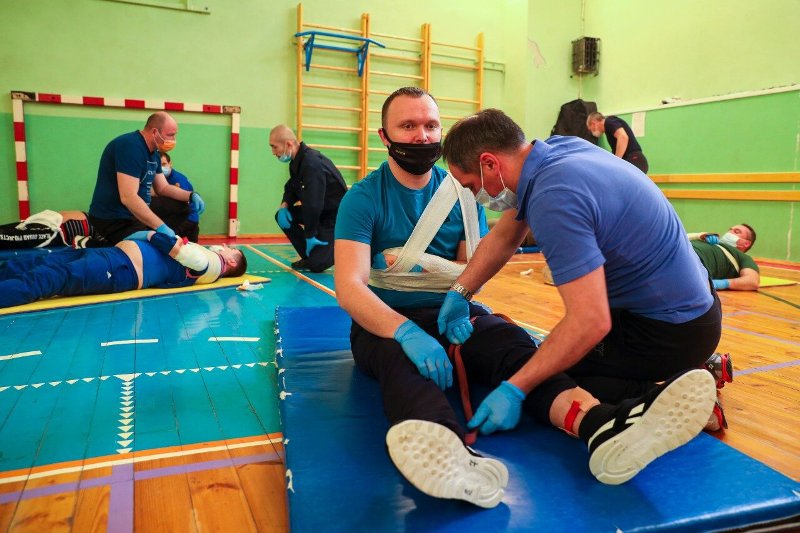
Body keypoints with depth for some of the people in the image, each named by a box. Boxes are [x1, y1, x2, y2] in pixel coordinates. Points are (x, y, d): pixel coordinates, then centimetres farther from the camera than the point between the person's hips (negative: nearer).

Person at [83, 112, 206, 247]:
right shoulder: (130, 146, -21)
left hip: (134, 215, 10)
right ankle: (94, 246, -8)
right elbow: (128, 197, -30)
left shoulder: (154, 153, 9)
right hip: (113, 219, -10)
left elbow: (162, 188, 17)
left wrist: (191, 196, -1)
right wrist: (160, 227, -32)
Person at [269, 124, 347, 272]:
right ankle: (309, 256, 8)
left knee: (316, 264, -17)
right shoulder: (297, 161, 2)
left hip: (336, 216, -9)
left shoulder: (312, 164, -29)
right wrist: (284, 205, -7)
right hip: (320, 211, 9)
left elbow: (313, 204, -29)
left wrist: (310, 235, -21)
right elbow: (291, 188, 15)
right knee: (282, 215, -2)